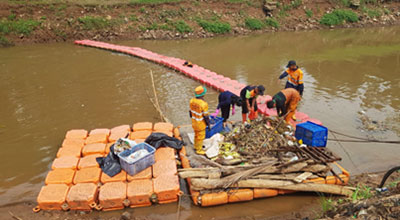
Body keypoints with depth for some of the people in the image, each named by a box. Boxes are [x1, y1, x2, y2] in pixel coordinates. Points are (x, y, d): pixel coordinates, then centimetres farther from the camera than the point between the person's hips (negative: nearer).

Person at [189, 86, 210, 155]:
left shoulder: (192, 101, -10)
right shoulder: (203, 104, -30)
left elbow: (191, 111, 4)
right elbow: (206, 116, -22)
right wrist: (208, 124, -8)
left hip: (194, 122, 7)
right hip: (201, 123, -7)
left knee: (196, 134, 26)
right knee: (200, 136, 11)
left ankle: (196, 146, 45)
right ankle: (199, 150, 26)